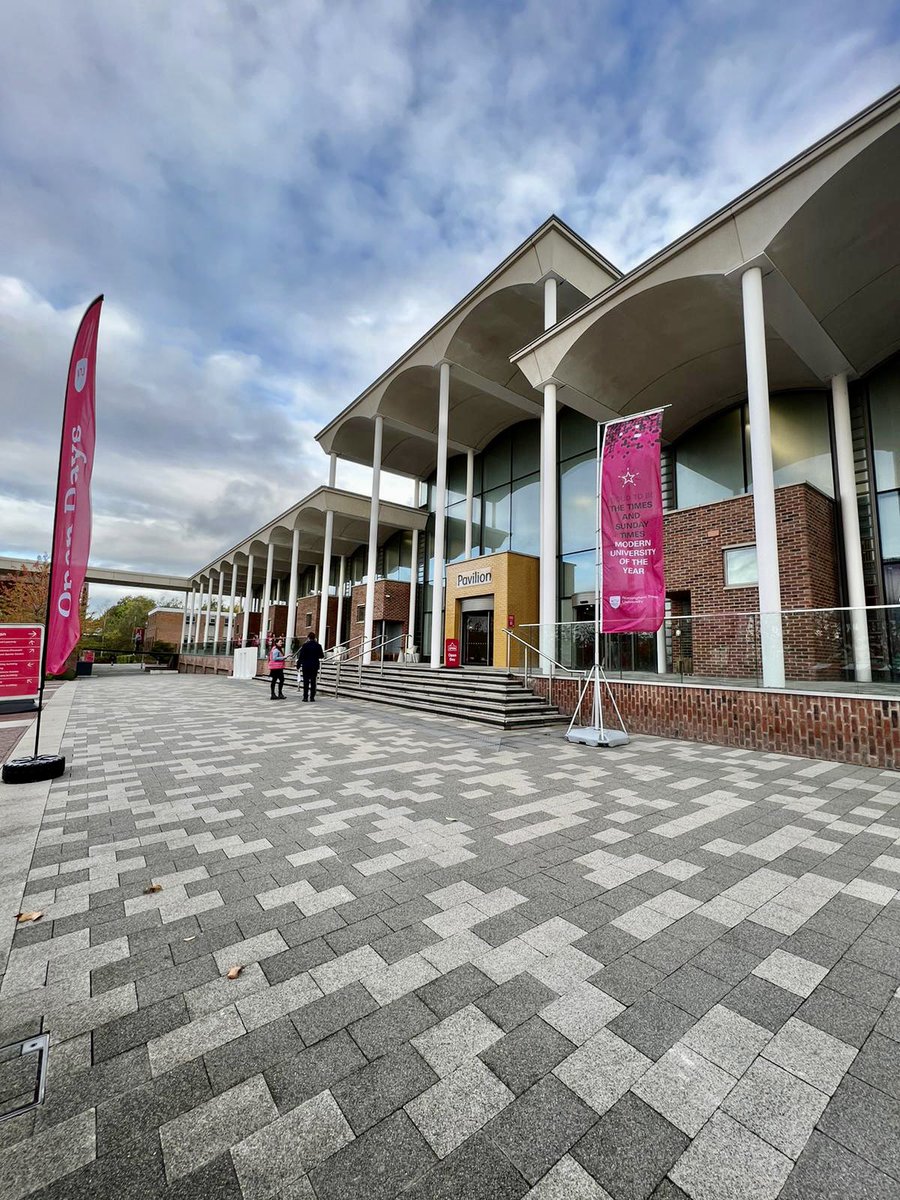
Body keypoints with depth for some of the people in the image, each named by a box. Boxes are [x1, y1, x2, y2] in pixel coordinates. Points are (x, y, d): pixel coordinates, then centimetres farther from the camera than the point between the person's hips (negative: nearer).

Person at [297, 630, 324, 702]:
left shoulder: (305, 645, -7)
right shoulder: (318, 645, -2)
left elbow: (301, 656, -8)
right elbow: (322, 656, 3)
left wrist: (298, 664, 0)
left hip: (306, 666, -1)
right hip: (314, 666, 2)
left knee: (306, 682, 4)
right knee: (313, 682, 6)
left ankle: (305, 697, 4)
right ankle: (312, 698, 5)